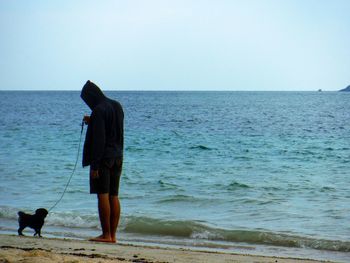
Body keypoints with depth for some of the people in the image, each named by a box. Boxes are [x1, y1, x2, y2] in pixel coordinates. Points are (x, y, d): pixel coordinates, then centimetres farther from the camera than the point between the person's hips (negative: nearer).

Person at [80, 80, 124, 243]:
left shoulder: (99, 110, -15)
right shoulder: (117, 106, 11)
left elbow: (99, 139, -20)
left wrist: (94, 165, -18)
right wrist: (91, 123, 18)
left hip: (103, 158, -8)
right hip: (118, 156, 8)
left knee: (102, 196, -4)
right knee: (114, 197, 8)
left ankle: (106, 234, -5)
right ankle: (113, 235, 10)